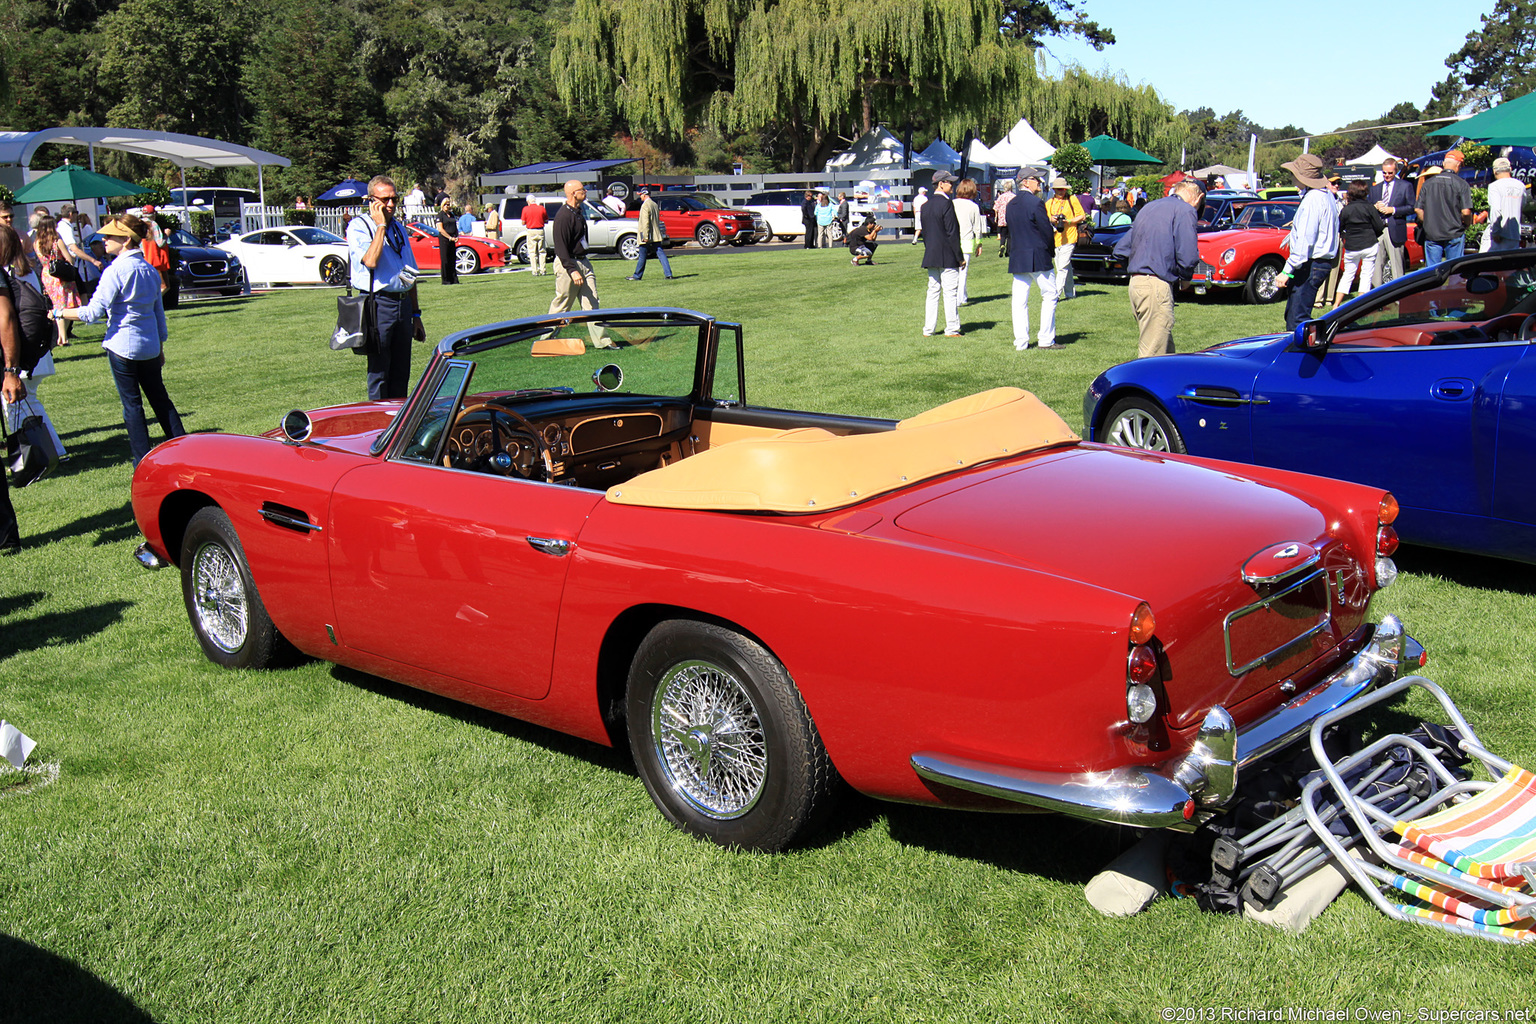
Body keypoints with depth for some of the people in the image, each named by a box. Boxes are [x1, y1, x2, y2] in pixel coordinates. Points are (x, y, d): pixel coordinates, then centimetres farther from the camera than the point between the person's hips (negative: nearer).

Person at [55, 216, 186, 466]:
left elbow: (93, 312, -17)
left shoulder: (116, 270, -14)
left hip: (122, 347, -6)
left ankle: (143, 460, 5)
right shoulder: (150, 270, 8)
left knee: (131, 403, 2)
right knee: (159, 398, 14)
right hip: (149, 347, 6)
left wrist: (59, 313, -5)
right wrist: (161, 346, 23)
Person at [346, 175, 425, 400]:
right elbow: (370, 261, -23)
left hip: (403, 305, 6)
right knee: (379, 374, -2)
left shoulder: (398, 227, 18)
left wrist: (415, 314, 20)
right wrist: (380, 225, -13)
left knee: (401, 374, 10)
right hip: (379, 304, -6)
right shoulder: (358, 227, -3)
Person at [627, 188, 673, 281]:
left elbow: (645, 222, -19)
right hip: (656, 236, 7)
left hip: (647, 237, -7)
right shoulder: (655, 205, 14)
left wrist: (645, 236, -22)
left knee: (642, 256, 2)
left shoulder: (645, 206, -13)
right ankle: (668, 274, -6)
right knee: (661, 254, 2)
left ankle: (637, 276, 11)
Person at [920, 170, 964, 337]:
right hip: (947, 257, -7)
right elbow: (952, 233, -15)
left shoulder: (926, 205, 10)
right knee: (950, 293, -1)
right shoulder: (946, 204, -14)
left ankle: (928, 330, 9)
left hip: (930, 256, 7)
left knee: (932, 291, 10)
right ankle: (951, 329, 2)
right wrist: (960, 257, -10)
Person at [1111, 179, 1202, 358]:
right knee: (1153, 355, -7)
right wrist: (1184, 278, 2)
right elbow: (1188, 256, -17)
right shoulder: (1185, 210, -6)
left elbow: (1121, 249, 21)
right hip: (1156, 286, -9)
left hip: (1135, 282, 9)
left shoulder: (1148, 207, 19)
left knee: (1166, 348, 17)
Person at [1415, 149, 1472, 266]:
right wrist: (1467, 223, 6)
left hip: (1431, 235, 3)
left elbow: (1418, 209, 4)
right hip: (1454, 235, -3)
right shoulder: (1461, 184, -7)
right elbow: (1466, 212, -13)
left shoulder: (1428, 183, 5)